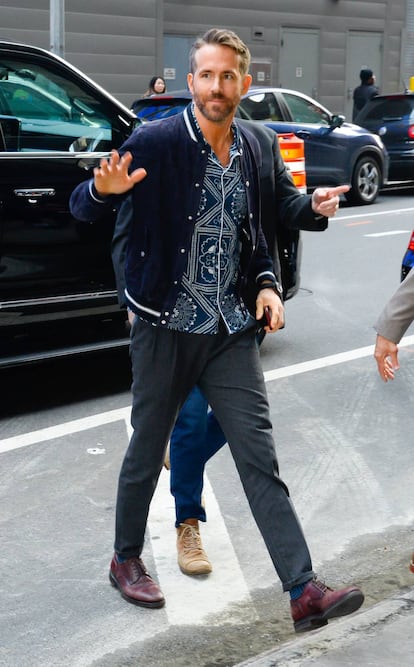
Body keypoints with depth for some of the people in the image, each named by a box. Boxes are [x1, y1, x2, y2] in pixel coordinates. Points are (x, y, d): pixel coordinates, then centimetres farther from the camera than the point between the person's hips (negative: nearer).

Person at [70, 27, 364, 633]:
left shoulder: (250, 150, 7)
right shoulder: (157, 143, -10)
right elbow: (81, 209, -9)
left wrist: (266, 283, 3)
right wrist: (103, 189, -32)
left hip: (230, 329, 4)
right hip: (166, 327, -4)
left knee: (260, 457, 1)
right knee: (147, 452, 11)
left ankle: (304, 591, 2)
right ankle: (127, 560, 34)